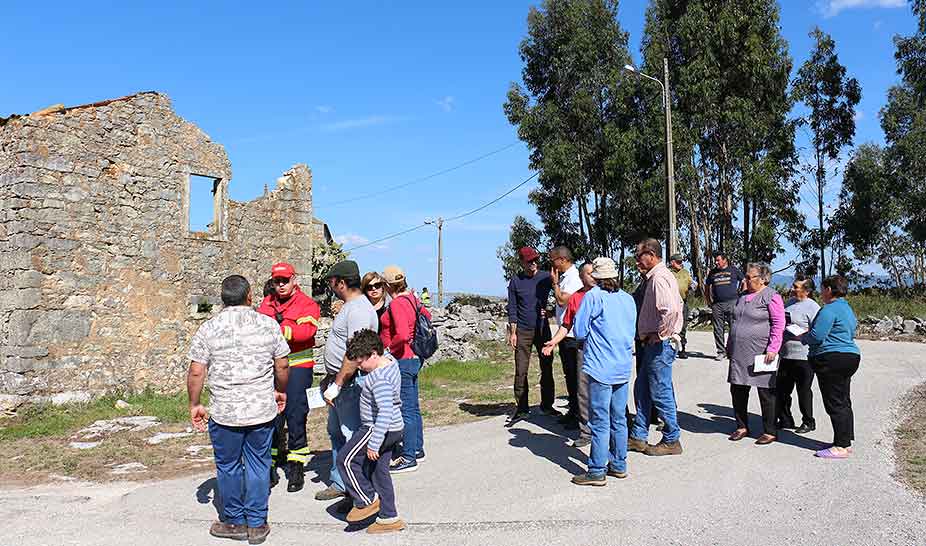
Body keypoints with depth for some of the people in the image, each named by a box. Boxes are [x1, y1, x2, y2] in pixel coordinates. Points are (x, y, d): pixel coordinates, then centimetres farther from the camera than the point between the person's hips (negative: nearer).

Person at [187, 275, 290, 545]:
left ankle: (234, 523, 27)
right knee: (258, 465, 12)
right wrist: (281, 391, 20)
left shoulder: (207, 329, -5)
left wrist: (194, 405, 7)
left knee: (228, 467, 15)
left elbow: (196, 373, -5)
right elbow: (282, 366, 3)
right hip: (262, 410, 1)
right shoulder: (269, 324, -2)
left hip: (224, 412, -1)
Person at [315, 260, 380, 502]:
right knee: (337, 433, 19)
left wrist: (337, 385, -25)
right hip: (339, 381, 11)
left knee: (352, 438, -3)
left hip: (351, 383, -11)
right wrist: (330, 377, 23)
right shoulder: (349, 306, 15)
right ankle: (339, 483, 32)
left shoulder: (358, 309, -20)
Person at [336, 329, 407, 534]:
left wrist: (374, 444, -30)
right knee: (379, 470, 15)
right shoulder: (389, 359, 2)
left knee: (346, 459, 1)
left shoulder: (380, 379, -27)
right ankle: (389, 518, 21)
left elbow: (385, 412, -32)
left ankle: (368, 500, 11)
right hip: (392, 430, 10)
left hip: (379, 430, -10)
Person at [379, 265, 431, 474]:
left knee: (405, 410, -2)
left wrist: (389, 348, -13)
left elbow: (402, 335, -29)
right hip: (414, 358, 9)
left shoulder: (397, 304, -19)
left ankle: (408, 458, 5)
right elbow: (427, 316, 24)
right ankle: (417, 449, 30)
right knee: (413, 407, 18)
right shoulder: (411, 298, 7)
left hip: (402, 360, -9)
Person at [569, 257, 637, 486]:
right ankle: (619, 465, 22)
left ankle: (597, 472, 2)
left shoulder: (593, 297, -9)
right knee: (619, 419, 14)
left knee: (600, 422, -3)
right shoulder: (628, 299, 9)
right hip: (623, 367, 7)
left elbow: (579, 332, -7)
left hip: (601, 368, -6)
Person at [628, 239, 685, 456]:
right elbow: (677, 306, 23)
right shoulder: (659, 276, 14)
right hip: (653, 345, 11)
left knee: (660, 393, 0)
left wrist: (659, 334, -20)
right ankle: (638, 438, 22)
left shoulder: (659, 278, -18)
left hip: (659, 345, -11)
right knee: (641, 390, 15)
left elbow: (671, 310, -32)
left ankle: (671, 440, 12)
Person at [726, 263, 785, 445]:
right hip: (739, 354, 8)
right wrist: (729, 346, 21)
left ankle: (770, 431, 13)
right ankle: (742, 427, 22)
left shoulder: (771, 297, -7)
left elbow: (778, 325, -12)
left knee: (766, 393, 2)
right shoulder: (744, 296, 16)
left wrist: (772, 349, -18)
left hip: (761, 354, -7)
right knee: (738, 391, 9)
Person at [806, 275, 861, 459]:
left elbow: (816, 336, -21)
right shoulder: (848, 309, 18)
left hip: (832, 359, -10)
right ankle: (846, 442, 20)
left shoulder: (830, 309, -15)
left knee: (835, 404, -6)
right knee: (844, 402, 14)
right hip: (851, 356, 10)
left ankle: (841, 447, -3)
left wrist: (803, 337, 1)